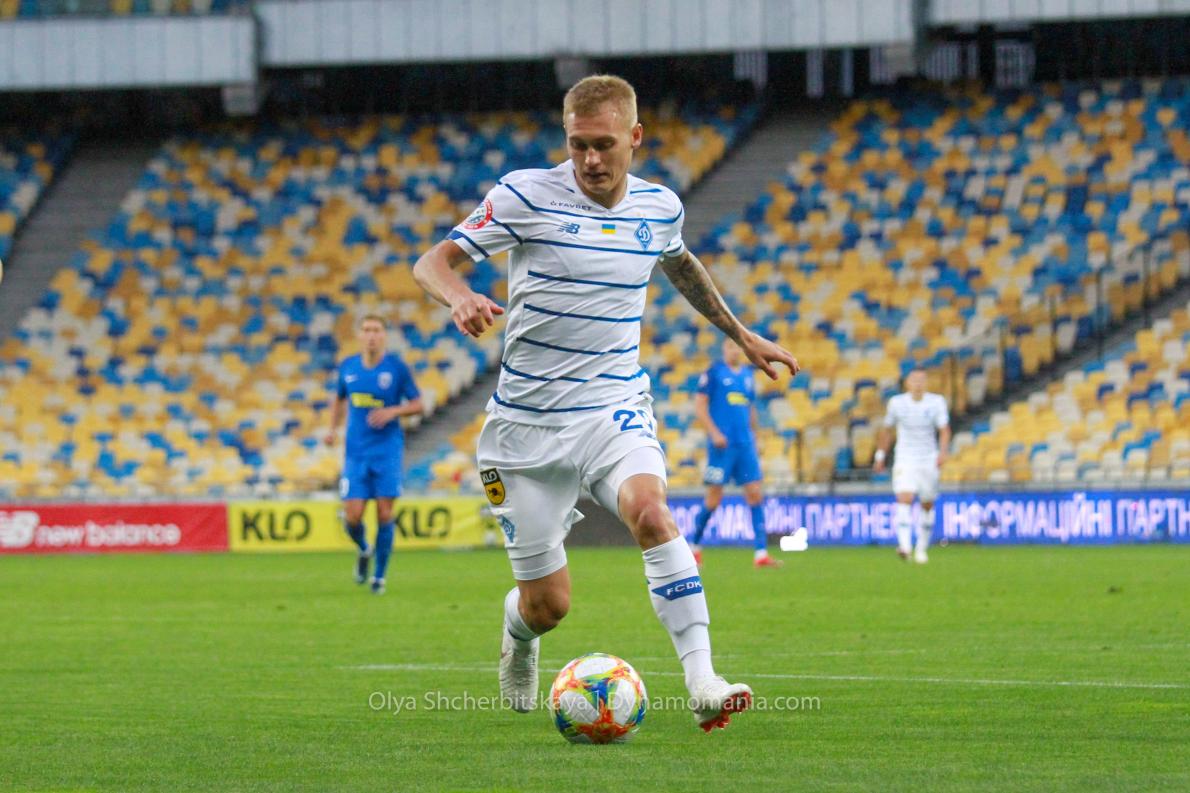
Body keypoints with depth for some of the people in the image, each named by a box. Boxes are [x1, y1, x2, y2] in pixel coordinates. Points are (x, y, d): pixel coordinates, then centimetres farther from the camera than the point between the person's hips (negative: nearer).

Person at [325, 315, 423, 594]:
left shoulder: (396, 367, -5)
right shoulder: (347, 367, 4)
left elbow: (417, 404, 1)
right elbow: (339, 399, 21)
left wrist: (392, 412, -17)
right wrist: (333, 429, 6)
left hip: (387, 452, -2)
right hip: (356, 453, 2)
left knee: (384, 514, -3)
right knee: (352, 516, -6)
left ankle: (379, 575, 12)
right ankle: (364, 550, 27)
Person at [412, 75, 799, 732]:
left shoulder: (658, 208, 3)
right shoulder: (525, 195, -9)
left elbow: (681, 265, 27)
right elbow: (432, 263, -10)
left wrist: (742, 335, 34)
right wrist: (459, 297, -33)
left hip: (614, 408, 2)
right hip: (528, 423, -2)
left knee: (649, 509, -31)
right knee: (547, 605, 1)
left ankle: (702, 682, -35)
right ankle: (518, 635, 40)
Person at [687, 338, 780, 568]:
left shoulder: (747, 374, 15)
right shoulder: (714, 372, -2)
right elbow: (699, 405, -6)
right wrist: (714, 433, -15)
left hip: (746, 444, 5)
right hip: (722, 444, -5)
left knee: (755, 494, -3)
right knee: (714, 498, -2)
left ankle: (761, 553, -6)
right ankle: (694, 546, 17)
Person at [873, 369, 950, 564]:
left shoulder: (936, 402, -3)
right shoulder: (897, 403, 0)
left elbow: (944, 430, -9)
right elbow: (886, 430, 12)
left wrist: (943, 452, -25)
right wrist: (880, 456, 14)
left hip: (929, 461, 1)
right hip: (905, 461, -1)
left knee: (927, 505, 7)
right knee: (905, 499, -20)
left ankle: (922, 548, 24)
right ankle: (904, 545, -32)